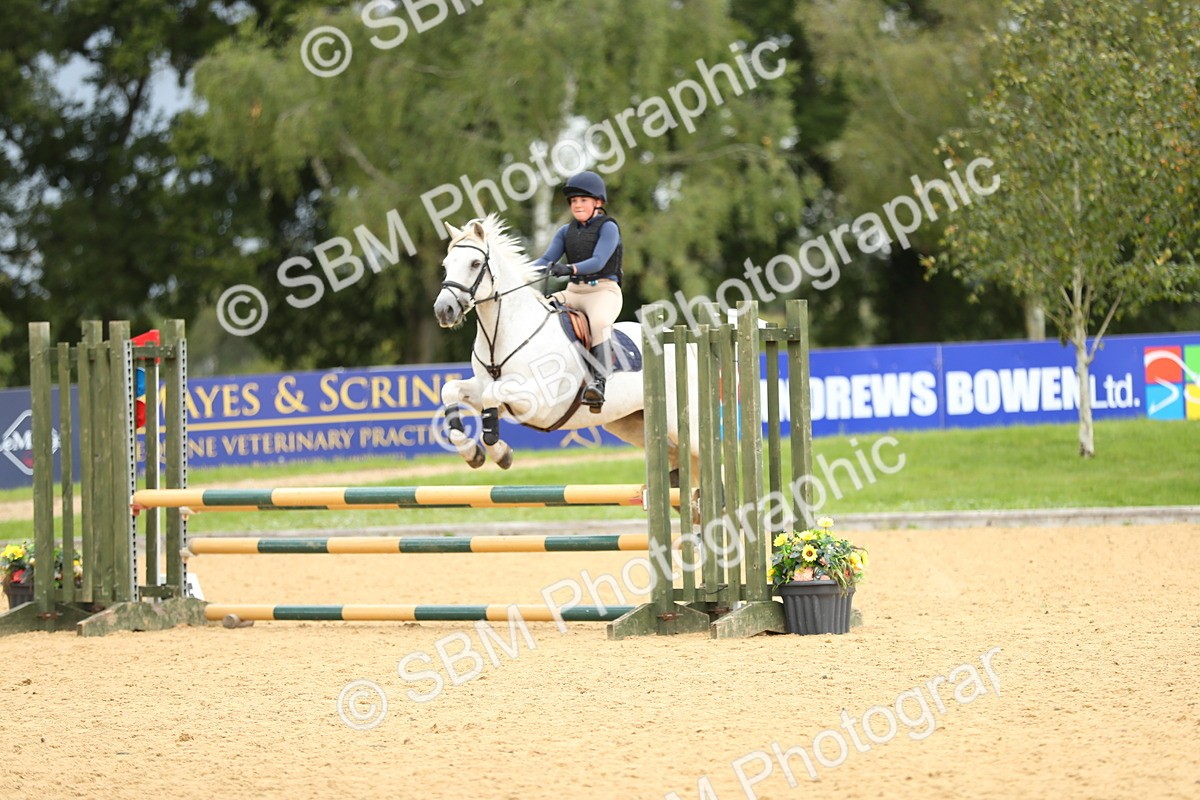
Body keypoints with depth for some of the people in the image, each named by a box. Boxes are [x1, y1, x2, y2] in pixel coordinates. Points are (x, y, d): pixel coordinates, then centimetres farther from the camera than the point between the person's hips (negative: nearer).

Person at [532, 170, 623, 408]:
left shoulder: (608, 227, -3)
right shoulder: (566, 231, 15)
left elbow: (598, 261, -18)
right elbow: (547, 259, 5)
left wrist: (570, 269, -35)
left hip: (604, 290, -7)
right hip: (574, 292, 7)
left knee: (599, 321, -37)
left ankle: (599, 380, -45)